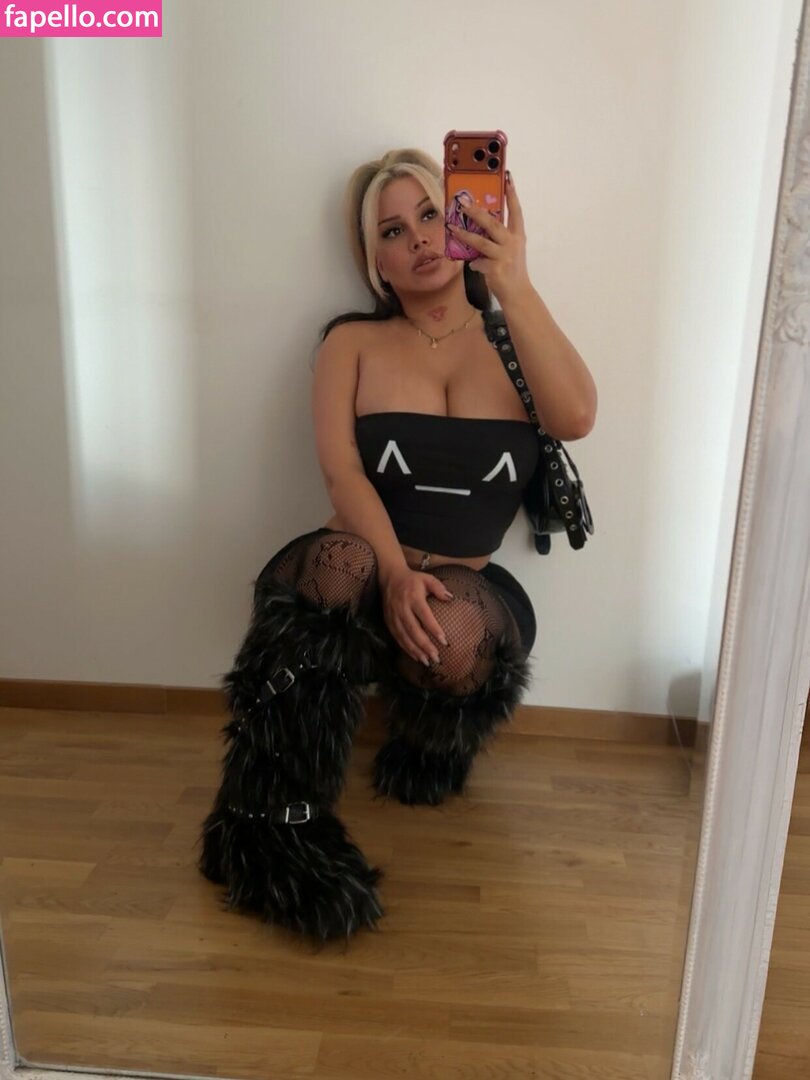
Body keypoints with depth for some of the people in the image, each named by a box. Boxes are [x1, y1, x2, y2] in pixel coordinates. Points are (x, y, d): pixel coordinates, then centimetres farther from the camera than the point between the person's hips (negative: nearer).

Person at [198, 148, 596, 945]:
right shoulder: (352, 342, 6)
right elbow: (341, 470, -9)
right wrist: (395, 573, -26)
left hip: (471, 589, 1)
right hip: (366, 574, 0)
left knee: (456, 635, -36)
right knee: (338, 562, -37)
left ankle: (430, 749, 2)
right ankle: (274, 828, -24)